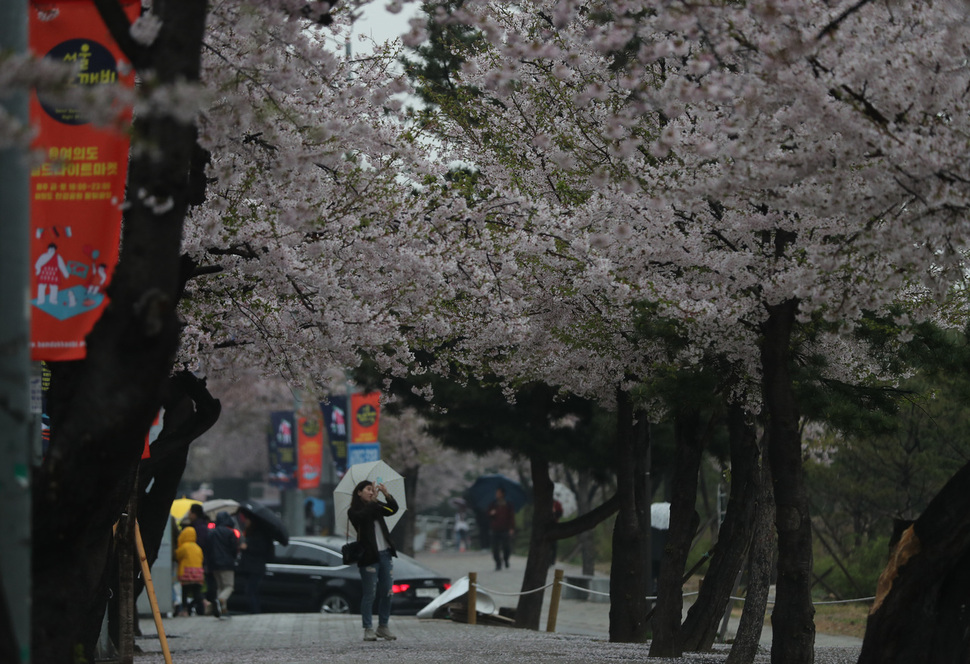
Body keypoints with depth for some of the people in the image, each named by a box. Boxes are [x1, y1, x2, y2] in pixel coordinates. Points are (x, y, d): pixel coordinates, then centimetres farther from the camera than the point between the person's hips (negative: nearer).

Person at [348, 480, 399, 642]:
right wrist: (374, 501, -23)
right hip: (369, 556, -6)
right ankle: (368, 629, -1)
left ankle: (383, 626, 17)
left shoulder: (376, 507, 14)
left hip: (384, 553, 6)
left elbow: (393, 509, 1)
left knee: (386, 592, 7)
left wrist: (387, 494, -13)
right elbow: (363, 516, -23)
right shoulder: (354, 511, -2)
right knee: (370, 593, -6)